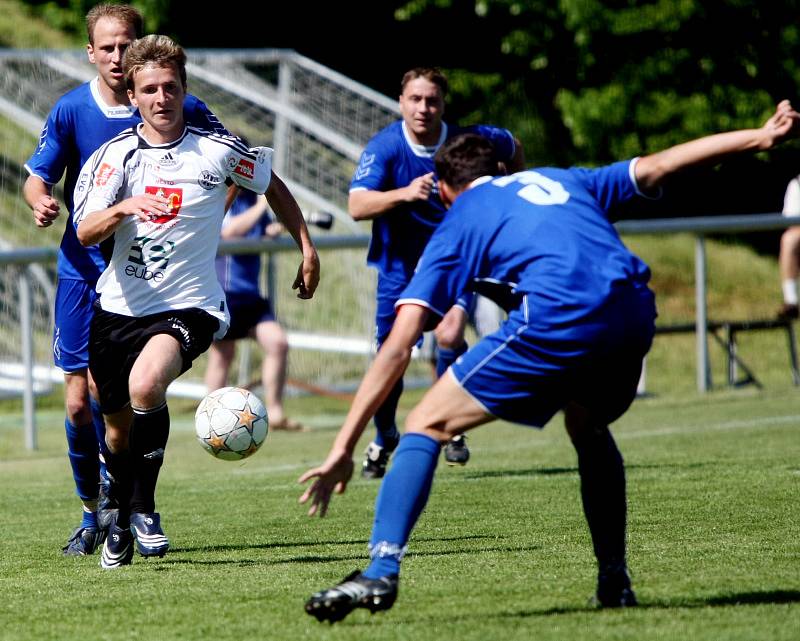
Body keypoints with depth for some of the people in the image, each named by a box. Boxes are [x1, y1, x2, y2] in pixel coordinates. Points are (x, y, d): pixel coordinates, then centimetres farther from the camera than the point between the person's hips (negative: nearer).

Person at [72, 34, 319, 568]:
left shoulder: (218, 152, -4)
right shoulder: (116, 155, -1)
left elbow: (273, 187, 14)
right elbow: (85, 233, -13)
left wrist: (307, 248, 14)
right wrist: (122, 209, -33)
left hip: (188, 307, -3)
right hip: (119, 306, 3)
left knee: (145, 385, -32)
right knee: (119, 428, 13)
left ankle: (143, 506, -14)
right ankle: (119, 523, 41)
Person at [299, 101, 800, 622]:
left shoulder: (457, 226, 21)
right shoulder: (562, 180, 34)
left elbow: (399, 346, 12)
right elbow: (656, 166, 34)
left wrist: (344, 448, 10)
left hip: (557, 320, -5)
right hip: (635, 315, 5)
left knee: (427, 424, 6)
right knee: (589, 429, 35)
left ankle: (381, 570, -11)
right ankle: (614, 580, 31)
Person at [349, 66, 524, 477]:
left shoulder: (469, 139, -16)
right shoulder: (384, 147, -21)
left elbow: (513, 149, 8)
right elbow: (357, 206, -35)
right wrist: (404, 193, -50)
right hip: (400, 263, 0)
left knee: (450, 332, -24)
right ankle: (384, 440, 28)